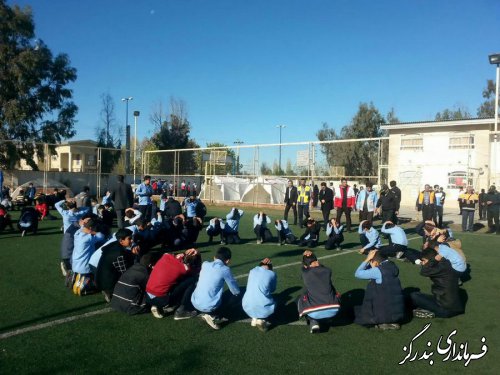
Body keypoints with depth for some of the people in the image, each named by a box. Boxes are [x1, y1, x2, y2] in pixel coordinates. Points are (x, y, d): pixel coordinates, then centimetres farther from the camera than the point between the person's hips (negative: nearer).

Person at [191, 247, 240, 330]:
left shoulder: (205, 264, 6)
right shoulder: (225, 270, -7)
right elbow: (236, 291, 3)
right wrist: (236, 292, 26)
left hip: (195, 303, 6)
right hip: (209, 307, -5)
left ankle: (205, 313, 17)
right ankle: (212, 316, 4)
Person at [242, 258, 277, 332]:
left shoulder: (252, 271, 13)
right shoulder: (272, 274, 4)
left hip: (247, 305, 4)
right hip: (263, 306, -4)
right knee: (273, 303, 30)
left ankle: (254, 318, 15)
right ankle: (261, 320, 6)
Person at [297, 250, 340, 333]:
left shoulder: (305, 274, 3)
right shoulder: (327, 270, 7)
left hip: (315, 313, -2)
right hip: (333, 310, 3)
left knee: (300, 300, 27)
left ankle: (313, 322, 8)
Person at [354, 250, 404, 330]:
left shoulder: (378, 271, -17)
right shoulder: (393, 267, 6)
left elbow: (357, 274, -9)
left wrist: (367, 259, -8)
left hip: (386, 313, -7)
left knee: (360, 314, 16)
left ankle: (382, 322, 1)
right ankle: (392, 322, 12)